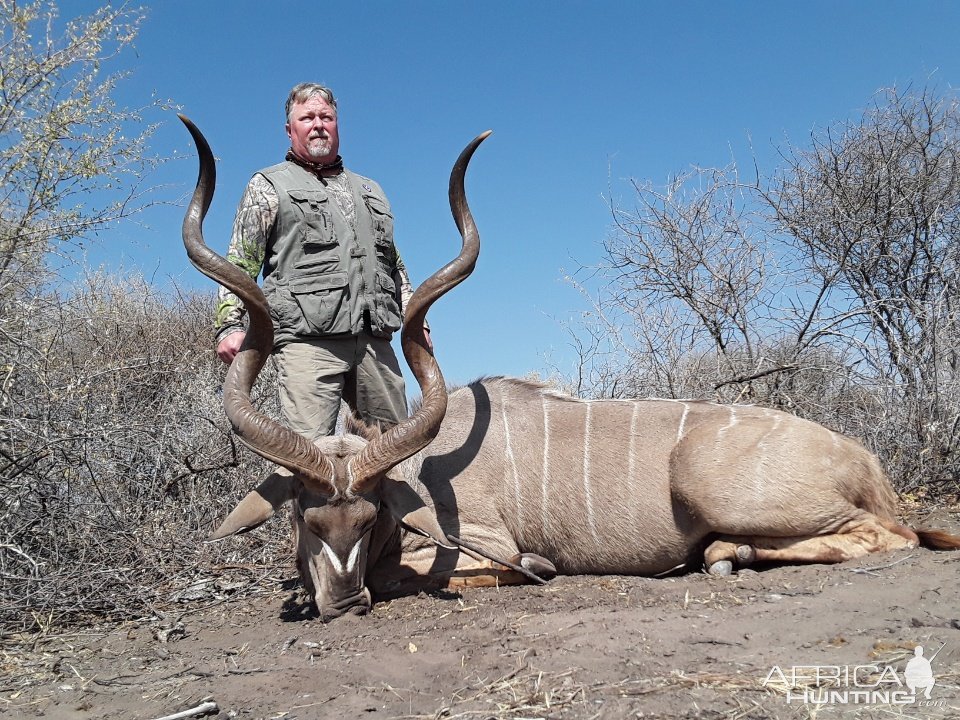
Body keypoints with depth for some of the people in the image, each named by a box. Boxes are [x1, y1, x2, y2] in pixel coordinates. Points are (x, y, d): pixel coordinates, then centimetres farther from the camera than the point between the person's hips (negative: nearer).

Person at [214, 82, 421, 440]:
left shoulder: (370, 190, 28)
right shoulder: (269, 185, 13)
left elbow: (396, 266, 29)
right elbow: (239, 264, 5)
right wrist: (230, 325, -8)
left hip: (375, 340, 5)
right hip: (307, 339, -5)